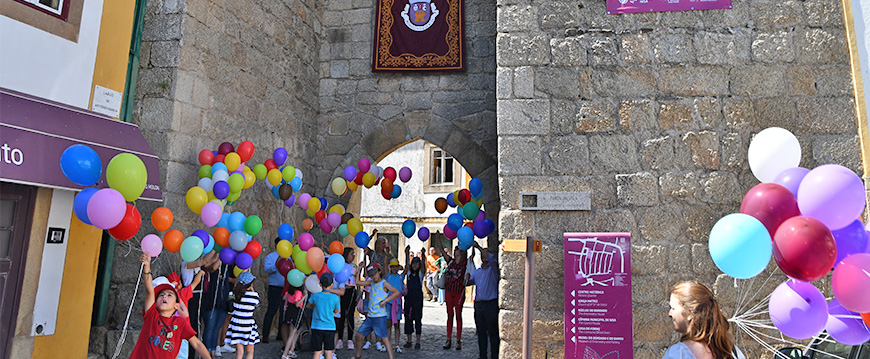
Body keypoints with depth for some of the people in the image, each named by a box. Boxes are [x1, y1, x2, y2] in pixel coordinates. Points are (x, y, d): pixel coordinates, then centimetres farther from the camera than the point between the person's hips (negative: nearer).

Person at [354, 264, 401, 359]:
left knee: (385, 339, -12)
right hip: (370, 316, 7)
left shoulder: (384, 283, -8)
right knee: (358, 335, 12)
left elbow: (397, 292, -18)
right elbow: (357, 282, 16)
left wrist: (384, 301, -21)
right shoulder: (371, 282, 12)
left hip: (380, 317, -7)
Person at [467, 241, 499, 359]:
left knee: (493, 333, -1)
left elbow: (491, 258, -21)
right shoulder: (477, 271, 18)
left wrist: (479, 247, -18)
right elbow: (469, 281, 27)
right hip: (478, 304, 6)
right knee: (481, 332, 11)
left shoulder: (493, 268, -1)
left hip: (491, 304, -6)